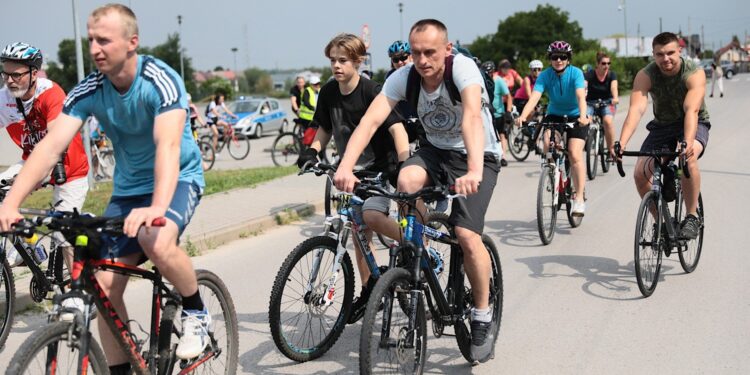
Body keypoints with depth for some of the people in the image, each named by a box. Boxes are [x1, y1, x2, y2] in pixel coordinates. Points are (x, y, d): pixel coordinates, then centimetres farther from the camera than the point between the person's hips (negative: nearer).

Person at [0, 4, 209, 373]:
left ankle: (196, 312, -8)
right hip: (128, 187, 5)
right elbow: (51, 144, -20)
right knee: (106, 286, -4)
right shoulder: (89, 90, -11)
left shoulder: (161, 80, -24)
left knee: (156, 241, -36)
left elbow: (168, 145, -38)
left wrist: (158, 207, -55)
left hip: (178, 178, -5)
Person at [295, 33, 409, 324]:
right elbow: (325, 129, 14)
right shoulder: (328, 93, 0)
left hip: (380, 166, -6)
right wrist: (313, 150, -6)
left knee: (371, 216, -30)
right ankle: (369, 291, 22)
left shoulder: (371, 91, -18)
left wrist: (404, 162, -41)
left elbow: (396, 128, -26)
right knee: (358, 232, 9)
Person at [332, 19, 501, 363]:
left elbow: (472, 117, -43)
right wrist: (345, 167, -43)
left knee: (466, 235, -20)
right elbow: (371, 120, -27)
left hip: (478, 156, -4)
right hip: (435, 151, 4)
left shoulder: (463, 67, -26)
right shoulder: (403, 77, -15)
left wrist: (474, 171, -59)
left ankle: (483, 317, 1)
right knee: (407, 180, -31)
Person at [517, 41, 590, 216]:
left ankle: (579, 199, -11)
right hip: (554, 115, 2)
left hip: (575, 117, -2)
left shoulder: (576, 73, -18)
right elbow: (534, 97, -26)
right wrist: (523, 116, -44)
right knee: (548, 144, -25)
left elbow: (581, 96, -32)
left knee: (575, 154, -18)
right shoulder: (545, 75, -13)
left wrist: (583, 116, -50)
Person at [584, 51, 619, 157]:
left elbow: (614, 88, -24)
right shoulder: (589, 75, -10)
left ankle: (611, 149, -16)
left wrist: (615, 98, -46)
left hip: (607, 103, 0)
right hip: (591, 103, 0)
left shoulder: (612, 75, -5)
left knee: (607, 121, -30)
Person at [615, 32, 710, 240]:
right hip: (662, 125, 3)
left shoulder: (694, 73, -25)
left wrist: (687, 142, -57)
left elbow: (691, 110, -39)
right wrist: (621, 143, -48)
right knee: (640, 173, -14)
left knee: (688, 158, -36)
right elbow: (636, 109, -32)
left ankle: (692, 217, -20)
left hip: (694, 124, -3)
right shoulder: (645, 75, -19)